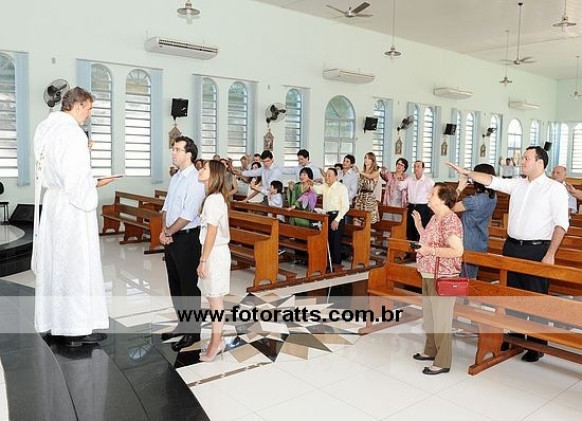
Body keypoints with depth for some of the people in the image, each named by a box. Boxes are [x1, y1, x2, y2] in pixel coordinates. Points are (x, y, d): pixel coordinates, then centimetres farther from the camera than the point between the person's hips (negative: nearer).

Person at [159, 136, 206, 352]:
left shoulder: (196, 179, -16)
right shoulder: (175, 177, 11)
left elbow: (187, 215, -21)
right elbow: (166, 207, 13)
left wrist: (168, 232, -11)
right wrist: (164, 230, -2)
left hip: (187, 238, -9)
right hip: (171, 238, 9)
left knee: (188, 285, 2)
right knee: (175, 284, 17)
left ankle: (192, 331, 16)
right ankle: (182, 324, 33)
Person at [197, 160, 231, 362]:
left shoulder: (213, 199, -18)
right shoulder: (215, 197, 10)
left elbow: (211, 233, -20)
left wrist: (203, 260, -16)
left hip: (215, 253, -9)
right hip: (214, 252, 9)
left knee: (215, 300, 2)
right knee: (213, 299, 16)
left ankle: (215, 343, 15)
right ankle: (217, 340, 27)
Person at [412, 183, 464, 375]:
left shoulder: (450, 221, -21)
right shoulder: (435, 217, 9)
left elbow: (457, 251, -26)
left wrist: (431, 251, -25)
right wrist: (419, 225, 9)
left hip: (442, 278, -10)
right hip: (428, 275, 10)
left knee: (441, 318, 1)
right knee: (429, 315, 21)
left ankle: (443, 362, 14)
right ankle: (431, 350, 38)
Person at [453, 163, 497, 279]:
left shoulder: (473, 200, -26)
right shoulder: (492, 196, -3)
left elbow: (451, 207, -16)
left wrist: (459, 188, -10)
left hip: (469, 245, -8)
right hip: (481, 244, 8)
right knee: (472, 276, 22)